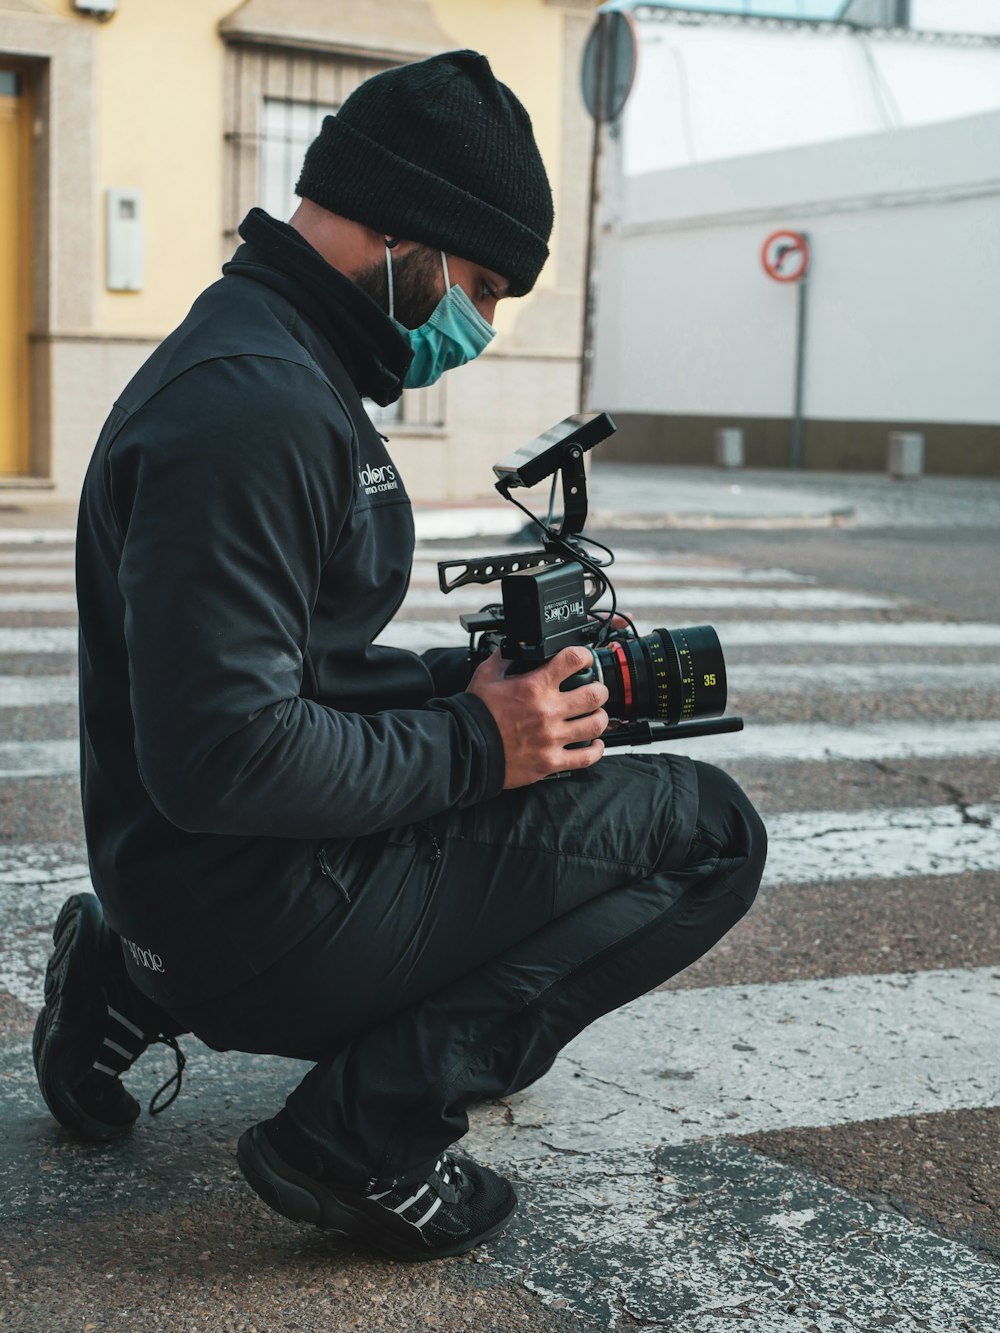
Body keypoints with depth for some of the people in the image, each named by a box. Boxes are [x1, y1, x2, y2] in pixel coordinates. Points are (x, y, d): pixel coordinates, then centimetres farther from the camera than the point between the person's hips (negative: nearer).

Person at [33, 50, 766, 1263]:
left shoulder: (268, 357, 13)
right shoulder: (257, 407, -21)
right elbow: (220, 759, -27)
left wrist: (474, 686, 7)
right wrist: (472, 743, -16)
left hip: (181, 890, 10)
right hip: (252, 923, -10)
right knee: (710, 831, -6)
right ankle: (371, 1126, -11)